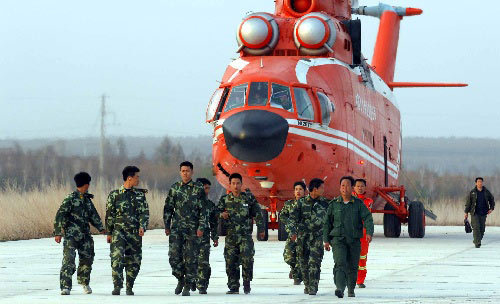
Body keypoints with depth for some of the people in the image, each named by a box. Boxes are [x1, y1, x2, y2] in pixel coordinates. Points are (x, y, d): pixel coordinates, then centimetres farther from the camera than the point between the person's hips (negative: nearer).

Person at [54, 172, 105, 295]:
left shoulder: (87, 199, 14)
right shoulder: (71, 198, -8)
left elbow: (94, 215, 28)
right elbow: (60, 215, -10)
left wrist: (101, 228, 28)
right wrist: (58, 232, -14)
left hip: (85, 234, 7)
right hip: (71, 234, -7)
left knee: (87, 258, 13)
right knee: (69, 259, -14)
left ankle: (84, 282, 35)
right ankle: (65, 286, -16)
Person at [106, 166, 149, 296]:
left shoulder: (140, 194, 10)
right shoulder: (114, 194, 4)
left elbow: (145, 213, 5)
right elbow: (109, 214, 8)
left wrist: (142, 226, -12)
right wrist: (109, 232, 6)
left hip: (135, 232, 3)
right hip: (119, 230, -3)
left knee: (134, 261, 5)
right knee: (117, 257, -19)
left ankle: (129, 287, 18)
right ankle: (117, 286, -20)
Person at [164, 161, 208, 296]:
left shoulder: (198, 189, 2)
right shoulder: (174, 188, 9)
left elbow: (203, 210, 1)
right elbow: (168, 208, 13)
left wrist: (201, 227, -6)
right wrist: (167, 226, 7)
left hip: (192, 229, -2)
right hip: (176, 228, 2)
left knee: (190, 258, -2)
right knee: (174, 256, -6)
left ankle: (188, 286, 4)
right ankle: (180, 279, 16)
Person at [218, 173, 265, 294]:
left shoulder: (249, 198, 4)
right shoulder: (224, 199, 8)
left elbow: (258, 214, 10)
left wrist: (261, 229, 9)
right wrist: (222, 215, -9)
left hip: (245, 235, -2)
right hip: (230, 236, 2)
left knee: (247, 259, -13)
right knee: (230, 261, 0)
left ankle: (247, 284, 3)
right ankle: (233, 287, 9)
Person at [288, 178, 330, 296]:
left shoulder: (325, 203, 6)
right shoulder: (301, 202, 3)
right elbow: (293, 218, 2)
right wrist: (293, 232, -10)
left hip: (317, 237, -1)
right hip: (303, 236, 1)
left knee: (314, 262, -13)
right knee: (304, 263, 6)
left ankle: (313, 287, -14)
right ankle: (307, 285, 21)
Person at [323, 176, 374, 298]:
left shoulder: (358, 204, 4)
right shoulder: (334, 204, 6)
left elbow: (367, 218, -4)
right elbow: (327, 222, 11)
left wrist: (369, 232, -22)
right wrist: (326, 240, 6)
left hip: (354, 240, 1)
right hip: (338, 239, -1)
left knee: (352, 266, 9)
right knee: (340, 263, -19)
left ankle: (351, 289, 28)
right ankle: (340, 288, -31)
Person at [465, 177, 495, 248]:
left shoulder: (486, 192, 5)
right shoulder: (472, 192, 0)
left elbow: (492, 200, 17)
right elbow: (468, 202, 4)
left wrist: (491, 208, 3)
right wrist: (466, 212, 1)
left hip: (483, 213, 3)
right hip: (475, 213, -3)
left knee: (482, 228, 4)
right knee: (476, 227, -14)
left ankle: (476, 241, 25)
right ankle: (477, 243, -15)